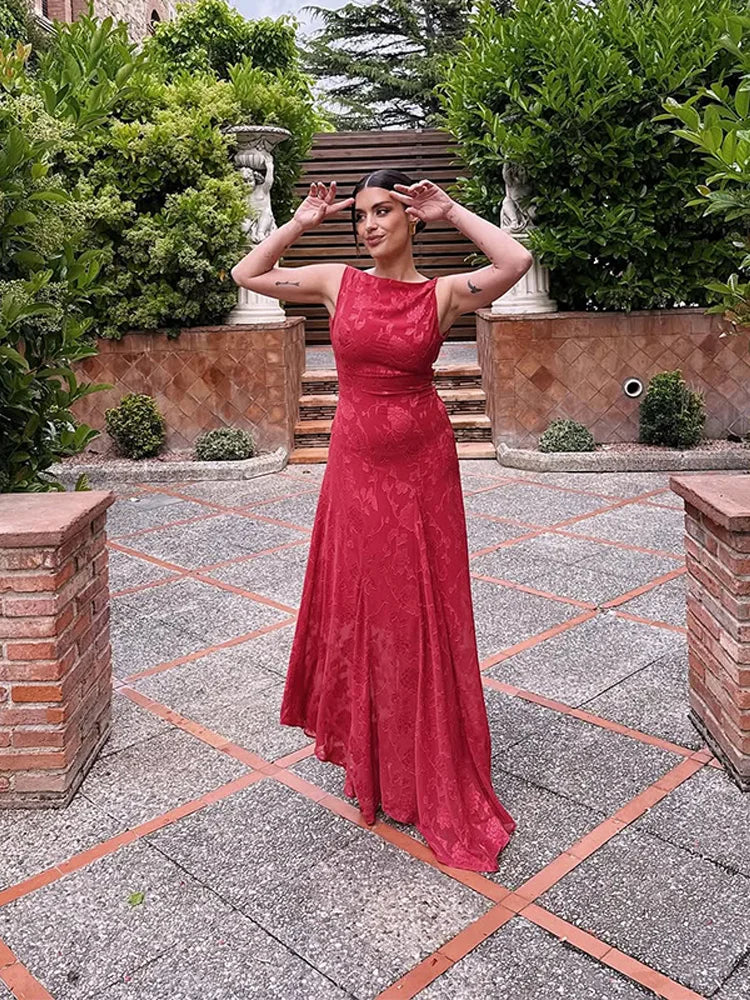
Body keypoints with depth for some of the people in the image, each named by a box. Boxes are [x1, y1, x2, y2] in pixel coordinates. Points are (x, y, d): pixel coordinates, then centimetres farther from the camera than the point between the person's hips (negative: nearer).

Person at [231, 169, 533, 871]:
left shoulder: (443, 293, -2)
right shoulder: (337, 282, 3)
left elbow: (517, 262, -19)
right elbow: (245, 274, 8)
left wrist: (451, 213, -9)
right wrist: (302, 222, 2)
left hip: (422, 465, -1)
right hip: (355, 464, 2)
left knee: (423, 611, 5)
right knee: (354, 605, 9)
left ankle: (430, 775, 22)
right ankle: (365, 756, 30)